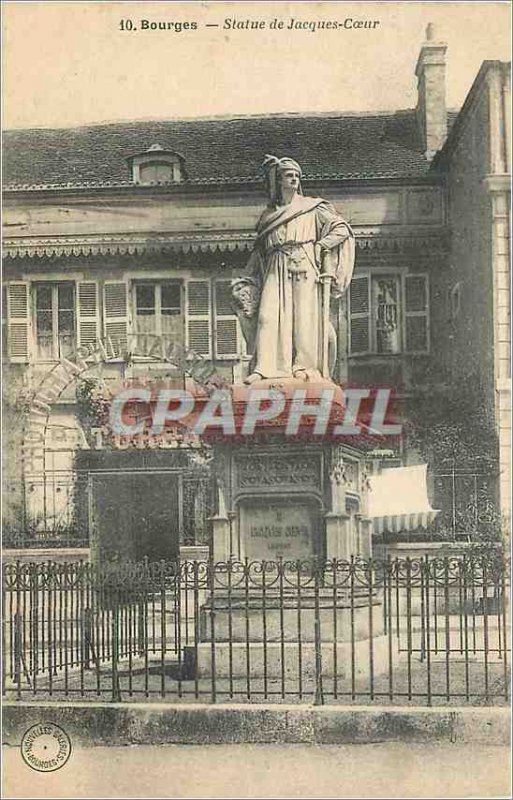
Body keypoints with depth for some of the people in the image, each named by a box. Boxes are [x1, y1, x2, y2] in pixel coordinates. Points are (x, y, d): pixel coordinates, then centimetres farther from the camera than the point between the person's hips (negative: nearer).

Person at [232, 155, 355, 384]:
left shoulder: (313, 207, 10)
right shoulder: (268, 215, 19)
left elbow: (341, 229, 6)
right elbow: (259, 252, 22)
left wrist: (318, 246, -4)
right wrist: (247, 281, 14)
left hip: (305, 269, -2)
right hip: (276, 271, 2)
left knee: (304, 317, -7)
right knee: (268, 315, -11)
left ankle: (304, 366, -2)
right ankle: (263, 368, -14)